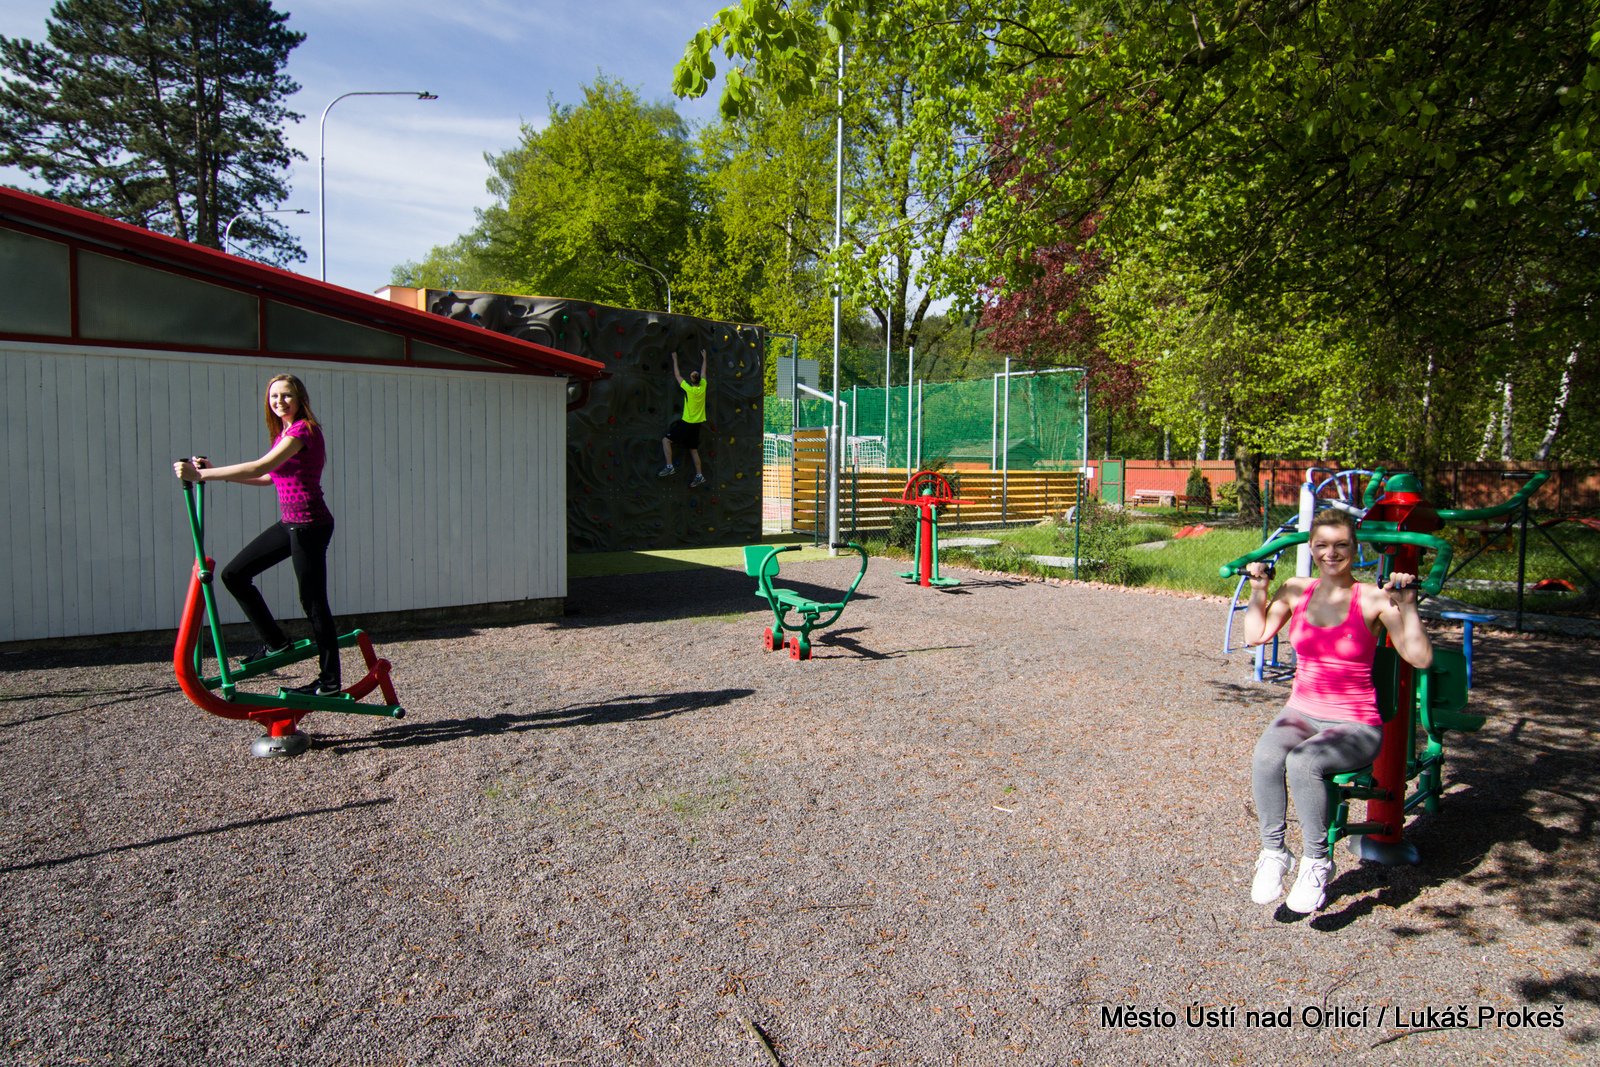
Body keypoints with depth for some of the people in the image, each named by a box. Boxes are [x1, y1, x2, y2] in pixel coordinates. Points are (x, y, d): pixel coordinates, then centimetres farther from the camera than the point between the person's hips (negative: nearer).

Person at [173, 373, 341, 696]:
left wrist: (201, 474, -22)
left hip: (310, 525, -9)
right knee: (234, 574, 10)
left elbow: (260, 468, -24)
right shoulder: (283, 434, 16)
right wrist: (213, 471, 11)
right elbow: (268, 477, 17)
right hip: (289, 524, 10)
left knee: (313, 601, -3)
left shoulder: (304, 430, -14)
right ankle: (275, 643, 20)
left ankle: (329, 682, 6)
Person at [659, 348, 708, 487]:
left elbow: (677, 375, -3)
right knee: (693, 449, 13)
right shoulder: (703, 387, -4)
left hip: (687, 423, -6)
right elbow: (703, 372, 14)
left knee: (666, 440, -1)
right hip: (697, 424, 6)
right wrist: (704, 357, 29)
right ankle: (699, 476, 13)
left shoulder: (688, 389, -16)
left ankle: (670, 467, -11)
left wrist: (675, 359, 9)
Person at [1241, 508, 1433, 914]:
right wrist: (1259, 589, 7)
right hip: (1301, 713, 3)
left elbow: (1420, 658, -12)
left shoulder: (1373, 599, -6)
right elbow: (1256, 635, 12)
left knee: (1302, 762, -34)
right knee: (1265, 755, -31)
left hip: (1356, 725, -3)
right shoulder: (1297, 590, 6)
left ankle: (1316, 861, -11)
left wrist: (1406, 606, -19)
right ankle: (1273, 853, -11)